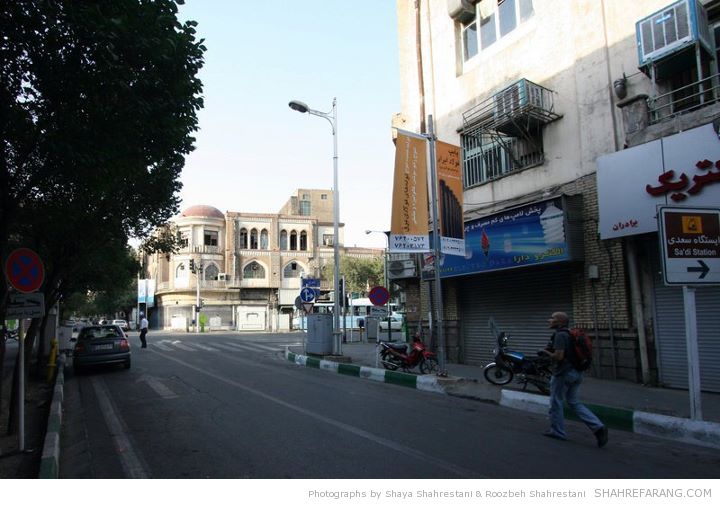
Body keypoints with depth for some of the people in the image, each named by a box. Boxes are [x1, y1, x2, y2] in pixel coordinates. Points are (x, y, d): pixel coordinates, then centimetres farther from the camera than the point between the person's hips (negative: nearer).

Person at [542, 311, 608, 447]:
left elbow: (558, 356, -25)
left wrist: (546, 352, -7)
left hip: (563, 373, -9)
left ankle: (557, 431, 18)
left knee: (556, 402, 8)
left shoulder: (560, 335, -17)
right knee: (574, 402, 14)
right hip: (575, 373, 9)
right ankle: (598, 427, 3)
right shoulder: (569, 334, 13)